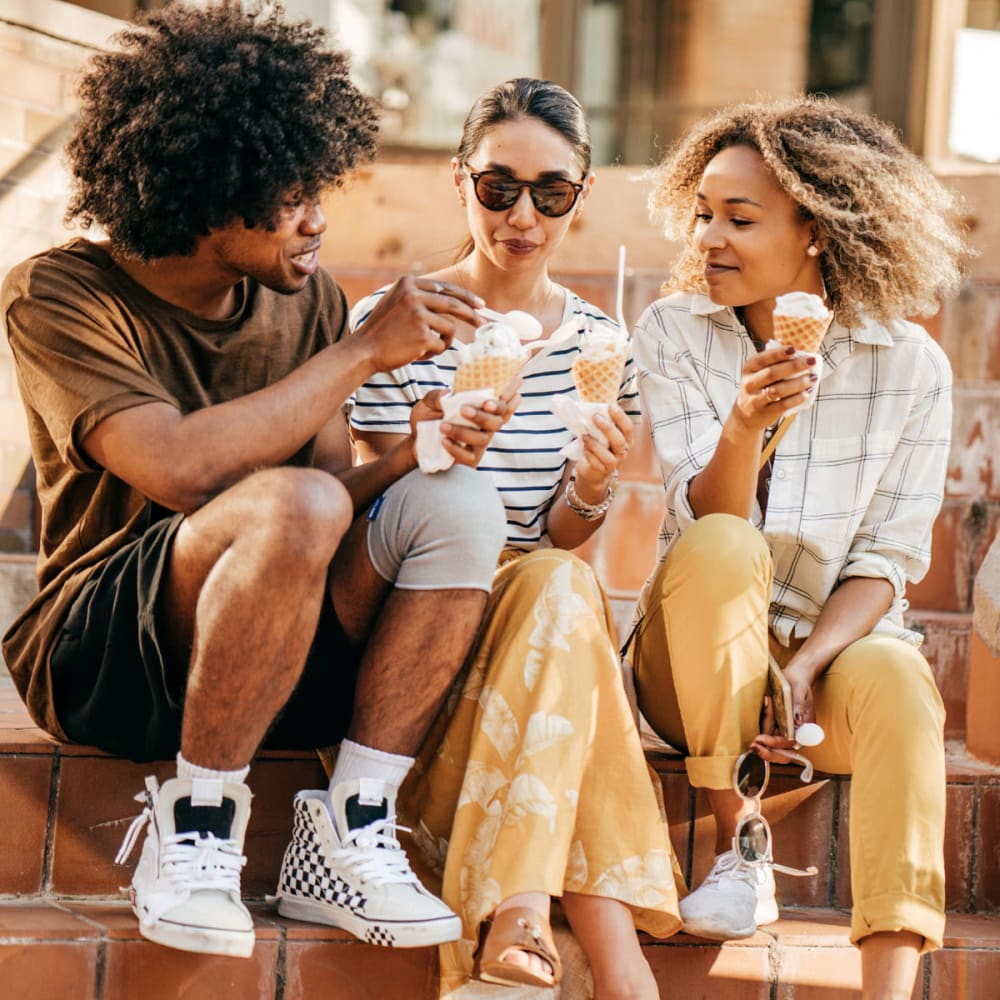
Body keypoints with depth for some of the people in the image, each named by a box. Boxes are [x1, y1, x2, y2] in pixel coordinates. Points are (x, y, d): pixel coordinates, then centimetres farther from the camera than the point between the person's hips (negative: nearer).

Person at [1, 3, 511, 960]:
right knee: (294, 505, -34)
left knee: (458, 507, -19)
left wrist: (413, 450, -20)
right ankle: (194, 822, -18)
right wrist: (364, 352, -21)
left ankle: (350, 831, -15)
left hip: (278, 656, 6)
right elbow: (183, 470, -28)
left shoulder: (306, 298, 6)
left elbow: (341, 486, 2)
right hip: (98, 659, -6)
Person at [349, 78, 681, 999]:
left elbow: (557, 541, 6)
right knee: (562, 591, -33)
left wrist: (591, 492, -17)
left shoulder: (596, 343, 7)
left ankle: (512, 919, -39)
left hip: (541, 605, 3)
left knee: (558, 586, -32)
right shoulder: (393, 325, -4)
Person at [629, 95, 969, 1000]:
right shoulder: (675, 333, -4)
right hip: (701, 654, 0)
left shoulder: (910, 365, -4)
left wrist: (804, 669, -21)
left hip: (839, 644, 0)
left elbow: (888, 560, -5)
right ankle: (737, 848, -21)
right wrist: (746, 424, -36)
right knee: (718, 549, -32)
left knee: (897, 685, -34)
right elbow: (708, 521, -15)